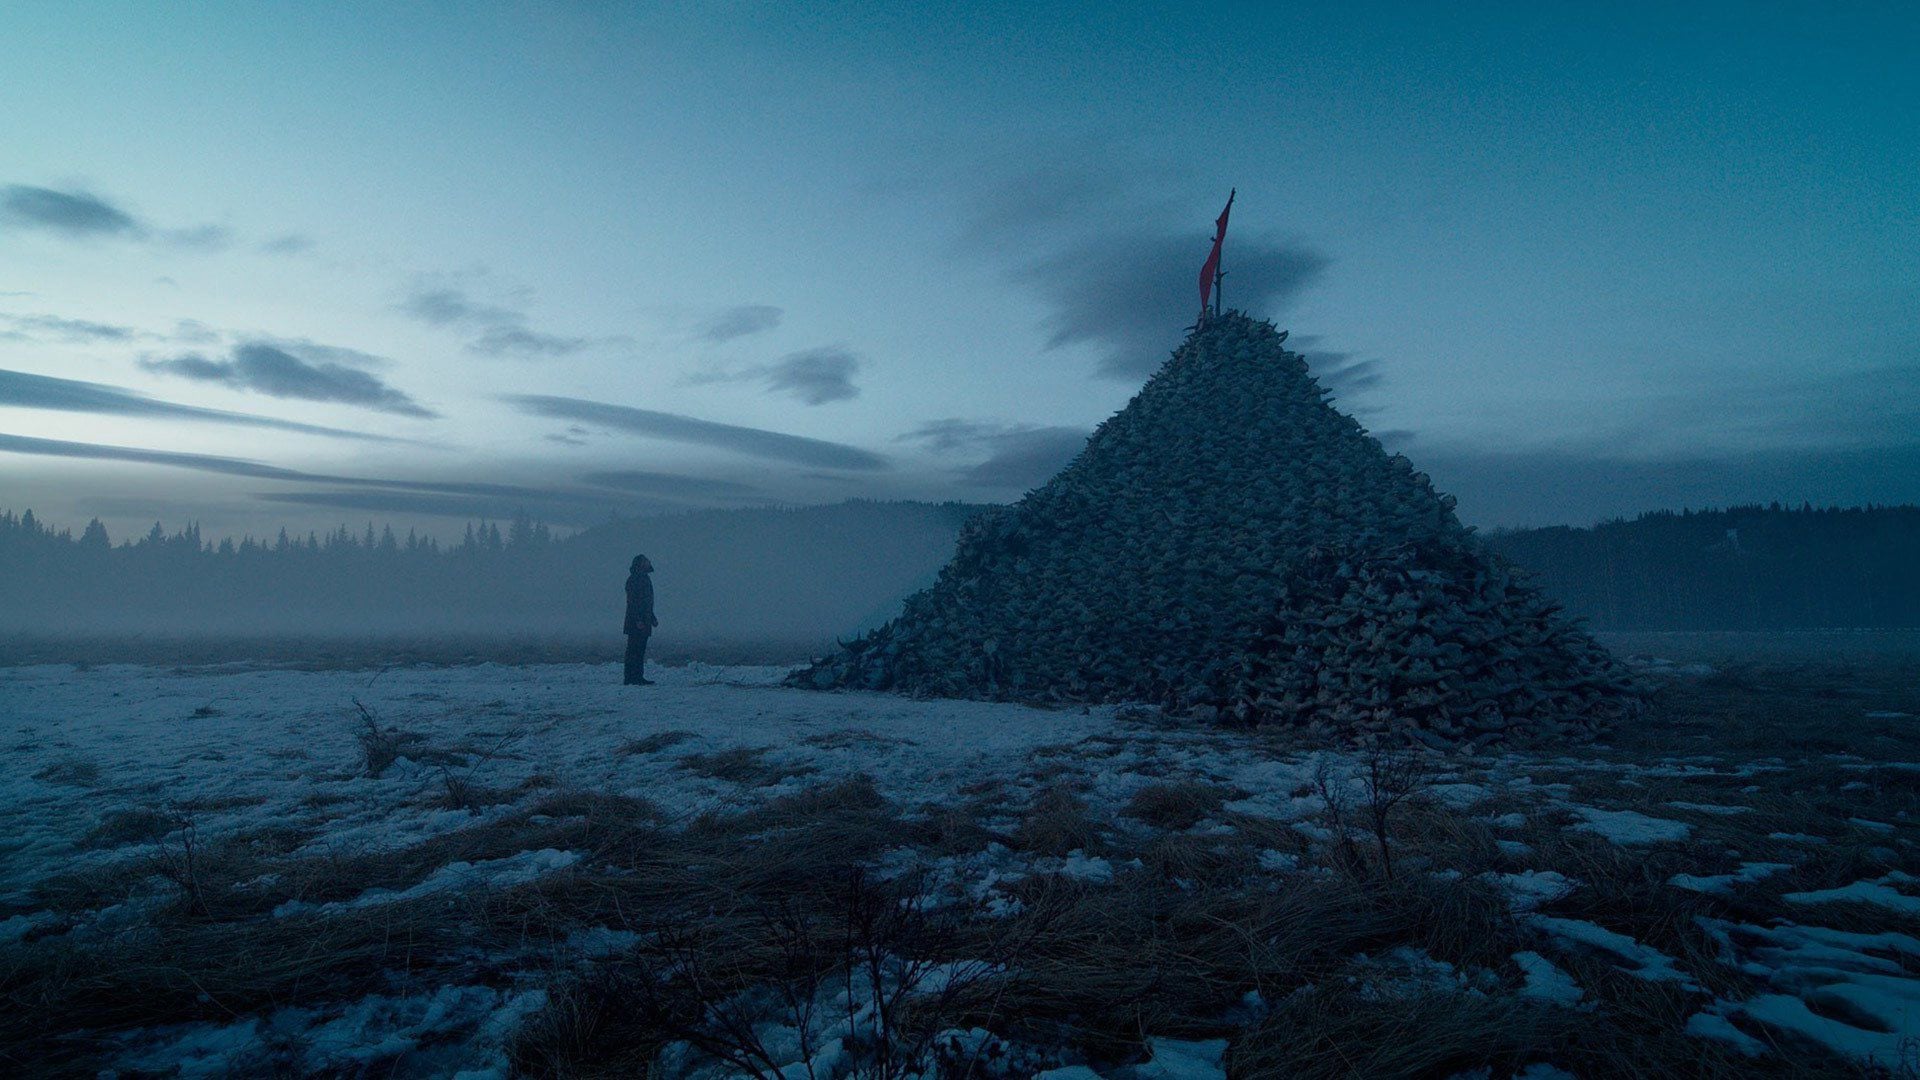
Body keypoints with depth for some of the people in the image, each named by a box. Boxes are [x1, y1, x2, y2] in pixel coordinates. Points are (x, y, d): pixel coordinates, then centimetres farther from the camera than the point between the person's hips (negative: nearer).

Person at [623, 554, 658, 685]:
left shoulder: (645, 579, 18)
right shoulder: (633, 580, -11)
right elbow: (632, 602, -17)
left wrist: (653, 619, 24)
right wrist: (638, 620, -23)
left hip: (644, 621, 9)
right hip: (636, 622, -9)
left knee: (641, 649, 11)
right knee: (634, 649, -8)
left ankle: (639, 677, 15)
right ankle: (630, 678, -6)